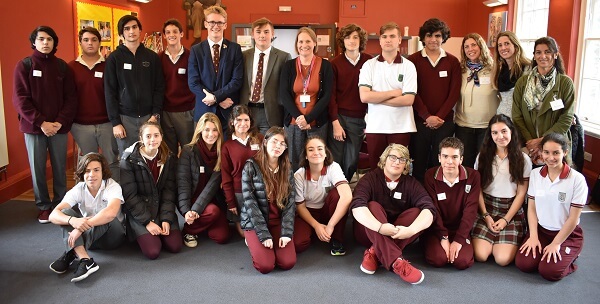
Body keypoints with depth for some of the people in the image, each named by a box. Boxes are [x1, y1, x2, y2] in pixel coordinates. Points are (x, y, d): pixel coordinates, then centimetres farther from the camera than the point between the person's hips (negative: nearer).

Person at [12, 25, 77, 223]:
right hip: (34, 128, -1)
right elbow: (20, 99, -6)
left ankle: (60, 204, 21)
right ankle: (43, 206, 21)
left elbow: (71, 97, 3)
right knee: (37, 169, 6)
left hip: (59, 127, 1)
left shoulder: (62, 66, 6)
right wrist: (41, 123, -14)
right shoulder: (24, 66, 0)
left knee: (60, 168, 6)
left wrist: (61, 121, -10)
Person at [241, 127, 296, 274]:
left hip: (278, 222, 3)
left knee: (288, 263, -15)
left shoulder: (287, 169, 4)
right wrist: (264, 234, -18)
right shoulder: (251, 166, -9)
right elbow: (250, 202, -13)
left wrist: (287, 232, -14)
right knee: (266, 266, -18)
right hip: (255, 222, -3)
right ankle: (255, 242, 14)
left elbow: (290, 202, -2)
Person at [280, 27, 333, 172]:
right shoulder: (288, 66, 6)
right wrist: (298, 117, -13)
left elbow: (327, 95, -4)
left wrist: (308, 118, -13)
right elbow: (283, 95, 0)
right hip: (293, 122, 1)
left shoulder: (325, 65, 2)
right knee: (294, 163, 3)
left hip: (317, 123, -1)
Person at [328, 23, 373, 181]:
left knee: (351, 162, 6)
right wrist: (335, 122, -8)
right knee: (335, 160, 1)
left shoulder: (369, 61, 2)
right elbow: (331, 95, -2)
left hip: (359, 119, 1)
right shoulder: (335, 63, 0)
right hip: (339, 117, -1)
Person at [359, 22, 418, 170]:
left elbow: (408, 99, -9)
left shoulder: (408, 66, 1)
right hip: (375, 127, 1)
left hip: (401, 128, -1)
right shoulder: (369, 65, 4)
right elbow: (364, 96, -8)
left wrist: (377, 98, -9)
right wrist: (393, 93, -8)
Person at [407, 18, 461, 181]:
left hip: (444, 121, 1)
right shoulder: (413, 60, 2)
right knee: (419, 162, 4)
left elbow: (454, 92, 3)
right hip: (419, 120, -1)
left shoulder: (453, 61, 7)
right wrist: (427, 116, -11)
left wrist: (439, 116, -8)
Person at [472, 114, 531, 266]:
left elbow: (521, 194, 0)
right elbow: (478, 189, 2)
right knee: (480, 256, -17)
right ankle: (492, 239, 15)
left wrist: (506, 219, -8)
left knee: (503, 259, -18)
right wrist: (486, 215, -8)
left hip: (511, 211, -1)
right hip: (486, 208, 1)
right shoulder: (483, 157, 4)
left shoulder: (523, 159, 1)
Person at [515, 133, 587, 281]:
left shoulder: (577, 179, -14)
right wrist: (533, 236, -9)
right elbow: (531, 208, 0)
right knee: (523, 263, -17)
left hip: (567, 234, -3)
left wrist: (556, 244, -12)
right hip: (540, 230, 3)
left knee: (549, 271, -20)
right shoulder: (535, 174, -3)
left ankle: (569, 256, 10)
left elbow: (573, 218, -12)